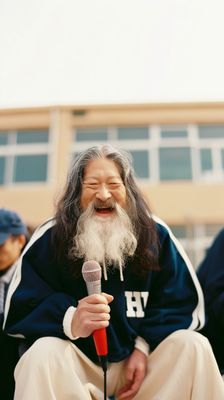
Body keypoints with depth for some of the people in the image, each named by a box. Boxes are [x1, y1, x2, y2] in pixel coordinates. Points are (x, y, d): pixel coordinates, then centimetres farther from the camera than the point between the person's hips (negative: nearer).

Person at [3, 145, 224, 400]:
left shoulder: (155, 235, -3)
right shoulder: (50, 238, -9)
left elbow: (184, 303, 2)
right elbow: (20, 310, -12)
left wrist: (145, 346, -13)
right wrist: (71, 320, -33)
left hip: (140, 357, 2)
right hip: (77, 364, -2)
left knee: (194, 346, -22)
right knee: (42, 353, -33)